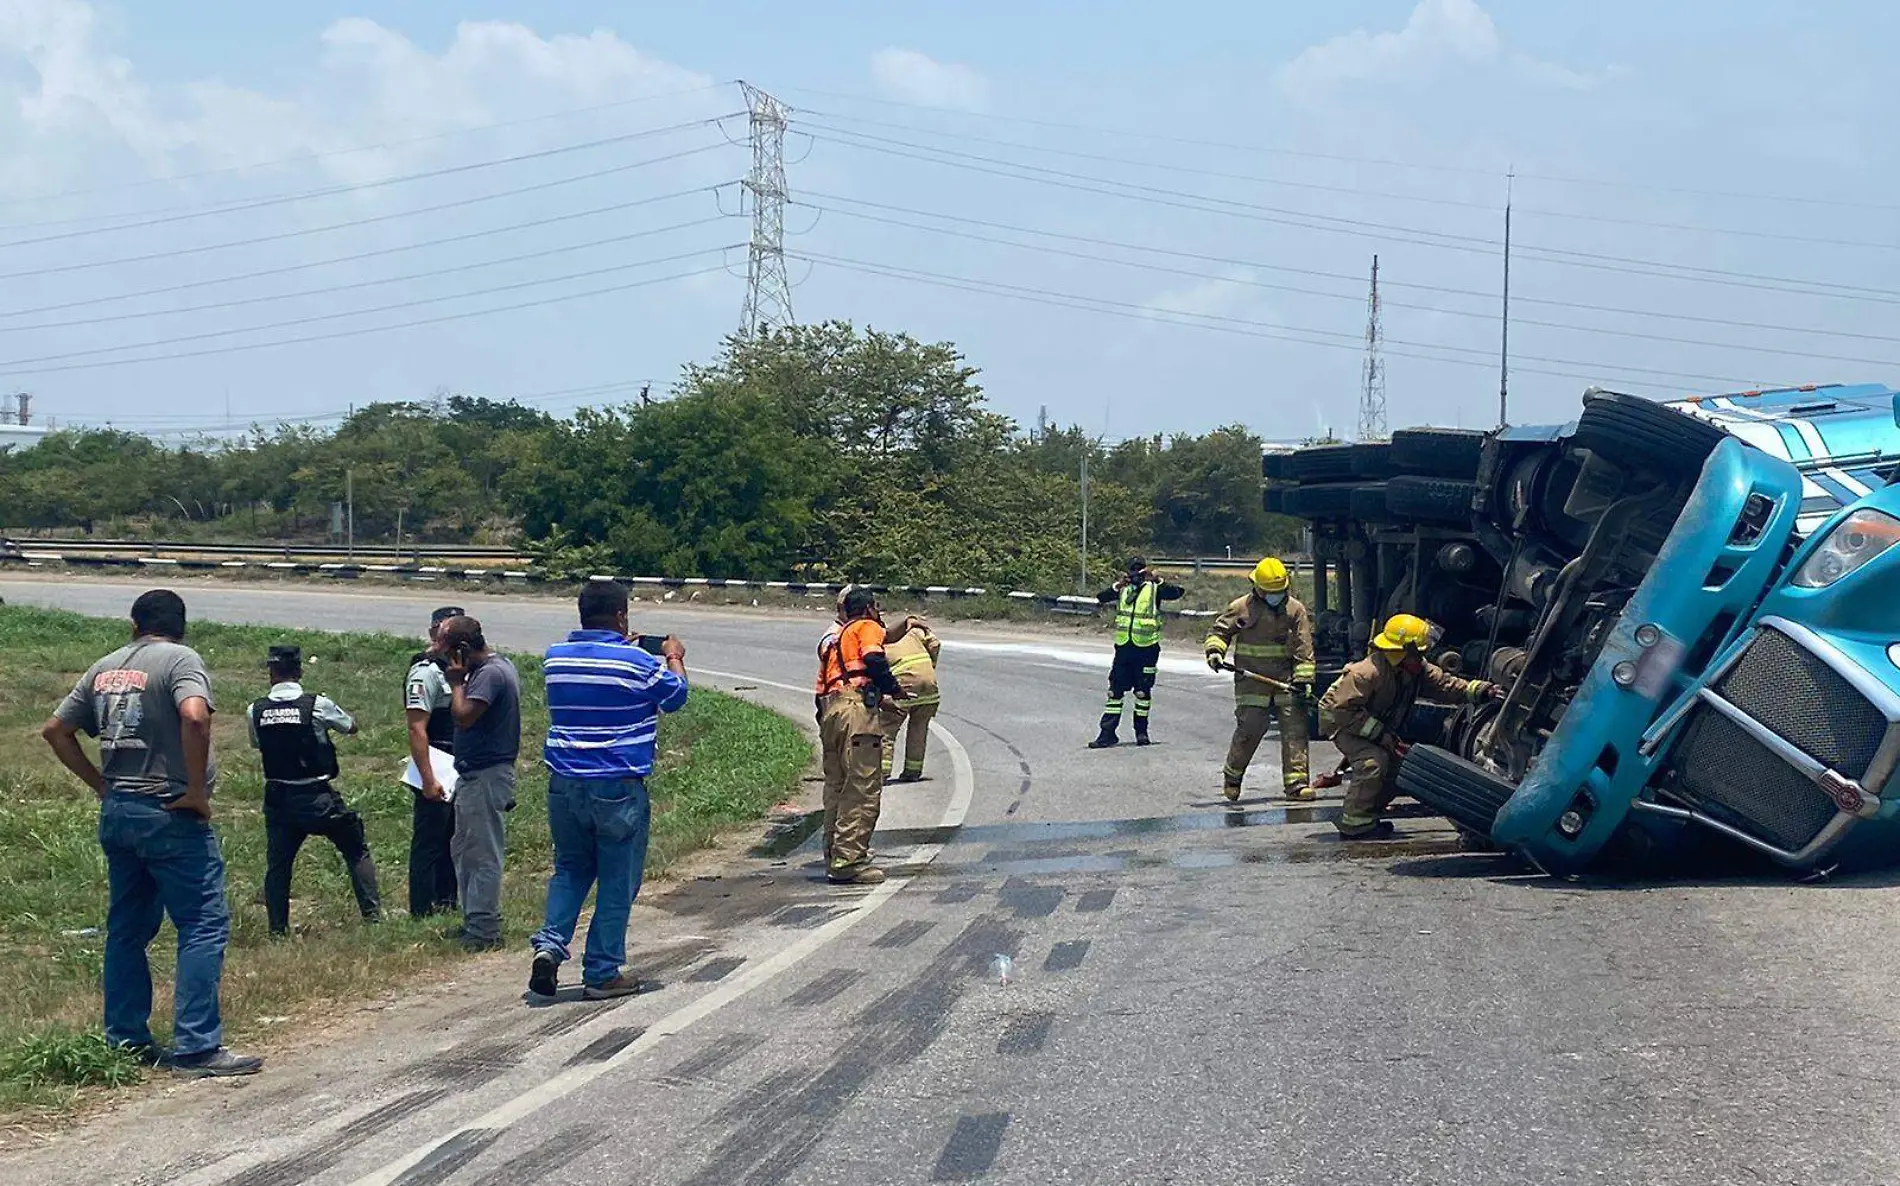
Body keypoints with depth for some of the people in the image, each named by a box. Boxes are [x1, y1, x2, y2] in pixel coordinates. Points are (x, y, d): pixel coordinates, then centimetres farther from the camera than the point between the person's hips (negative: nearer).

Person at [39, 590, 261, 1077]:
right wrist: (198, 788, -17)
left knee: (128, 929, 15)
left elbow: (55, 730, 16)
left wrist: (100, 783, 16)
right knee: (204, 926, -4)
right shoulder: (180, 660, -9)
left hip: (117, 813, 7)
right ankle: (197, 1048, -9)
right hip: (170, 813, -7)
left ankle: (126, 1040, 20)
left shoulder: (104, 668, 12)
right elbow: (194, 717, -27)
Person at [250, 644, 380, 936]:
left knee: (277, 863, 11)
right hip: (318, 797, -2)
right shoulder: (317, 705, -10)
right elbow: (351, 727, 8)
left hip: (277, 797, 2)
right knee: (356, 851, 12)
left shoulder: (256, 711, -3)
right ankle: (371, 913, 8)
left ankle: (278, 929, 10)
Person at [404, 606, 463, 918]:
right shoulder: (425, 672, -14)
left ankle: (446, 905, 25)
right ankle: (422, 913, 3)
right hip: (435, 775, -9)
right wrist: (428, 780, -24)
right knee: (428, 843, -2)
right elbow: (417, 730, -19)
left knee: (451, 842, 15)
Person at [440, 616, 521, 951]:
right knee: (463, 851, 19)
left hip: (485, 777, -11)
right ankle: (475, 922, 27)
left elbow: (463, 716, -27)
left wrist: (457, 682, -15)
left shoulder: (490, 674, -19)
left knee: (482, 855, -5)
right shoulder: (499, 666, 14)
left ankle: (482, 933, -1)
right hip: (476, 775, 11)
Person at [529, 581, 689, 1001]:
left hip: (564, 786, 5)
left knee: (570, 868, 20)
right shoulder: (638, 663, -11)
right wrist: (674, 658, 25)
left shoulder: (555, 657, 4)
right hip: (618, 789, -5)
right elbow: (675, 696, 7)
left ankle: (550, 943, -1)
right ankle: (603, 974, 8)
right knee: (617, 881, 5)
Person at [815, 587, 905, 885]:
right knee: (863, 788, -11)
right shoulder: (867, 627, 9)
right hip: (857, 709, -9)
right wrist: (894, 688, 3)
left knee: (836, 788, 14)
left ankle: (834, 858, 17)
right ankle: (848, 861, -18)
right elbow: (874, 659, -12)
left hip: (828, 711, 9)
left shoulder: (831, 637, 32)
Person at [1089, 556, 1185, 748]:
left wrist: (1157, 580, -26)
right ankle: (1107, 733, 6)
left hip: (1146, 648, -3)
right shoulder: (1122, 589, 9)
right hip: (1123, 646, 3)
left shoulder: (1154, 589, 0)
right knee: (1115, 690, 3)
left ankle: (1141, 731, 17)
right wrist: (1117, 587, -18)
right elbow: (1101, 598, -3)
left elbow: (1176, 593, -14)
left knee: (1143, 691, 3)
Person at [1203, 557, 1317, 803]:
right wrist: (1214, 651, -11)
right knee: (1249, 729, -6)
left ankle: (1296, 782, -2)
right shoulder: (1241, 607, 0)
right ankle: (1232, 777, 15)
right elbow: (1219, 631, 9)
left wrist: (1303, 678, -3)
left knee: (1295, 728, -5)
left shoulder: (1295, 610, 5)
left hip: (1286, 680, 2)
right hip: (1252, 679, -2)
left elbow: (1304, 648, 4)